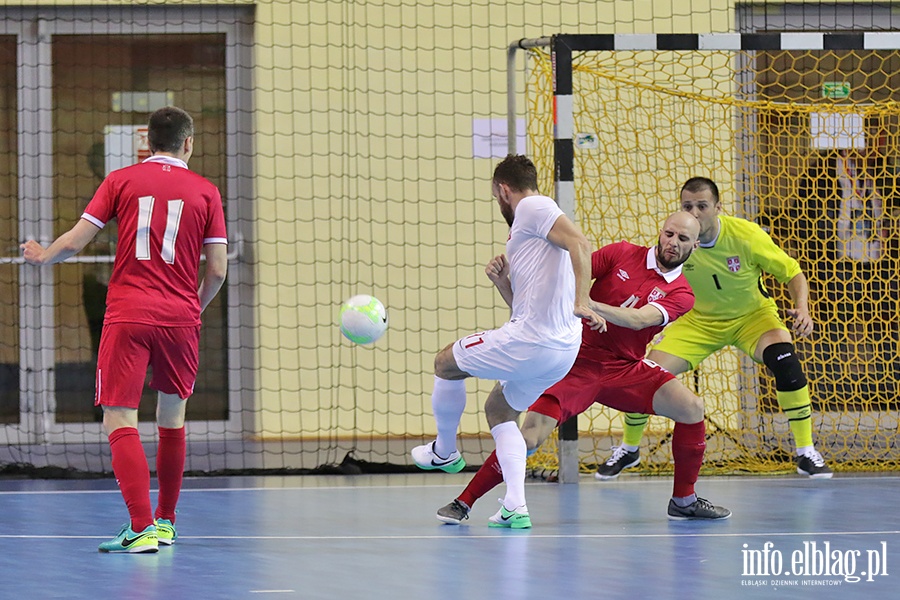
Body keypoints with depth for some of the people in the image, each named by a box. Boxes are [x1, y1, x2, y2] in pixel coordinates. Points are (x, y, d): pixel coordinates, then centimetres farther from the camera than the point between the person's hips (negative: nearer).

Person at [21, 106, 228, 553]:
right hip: (181, 316, 2)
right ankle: (165, 521, 30)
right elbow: (217, 270, 3)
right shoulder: (205, 192, 6)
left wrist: (42, 256, 23)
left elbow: (74, 242, 1)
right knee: (172, 418, 20)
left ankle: (142, 528, -20)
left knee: (120, 422, -5)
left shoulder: (121, 181, 4)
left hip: (128, 315, -2)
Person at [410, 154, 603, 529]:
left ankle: (445, 451, 32)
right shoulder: (532, 230, 26)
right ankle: (515, 507, 10)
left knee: (445, 363, 12)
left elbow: (580, 243, -22)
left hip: (530, 342, -10)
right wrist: (502, 282, 11)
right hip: (562, 352, 10)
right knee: (499, 410, 26)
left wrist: (582, 302, -31)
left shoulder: (532, 207, -4)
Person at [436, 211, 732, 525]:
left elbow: (638, 319, -20)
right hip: (579, 362, -2)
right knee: (530, 436, -18)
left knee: (691, 407, -16)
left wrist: (587, 303, -37)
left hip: (625, 369, 2)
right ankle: (463, 502, -3)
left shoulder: (680, 294, -2)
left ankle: (684, 501, 2)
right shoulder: (621, 254, 0)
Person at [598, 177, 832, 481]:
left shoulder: (745, 235, -25)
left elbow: (792, 272, -15)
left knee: (785, 360, -30)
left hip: (752, 316, -2)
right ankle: (628, 449, 16)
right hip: (699, 320, 2)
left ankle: (806, 453, -16)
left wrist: (802, 308, -33)